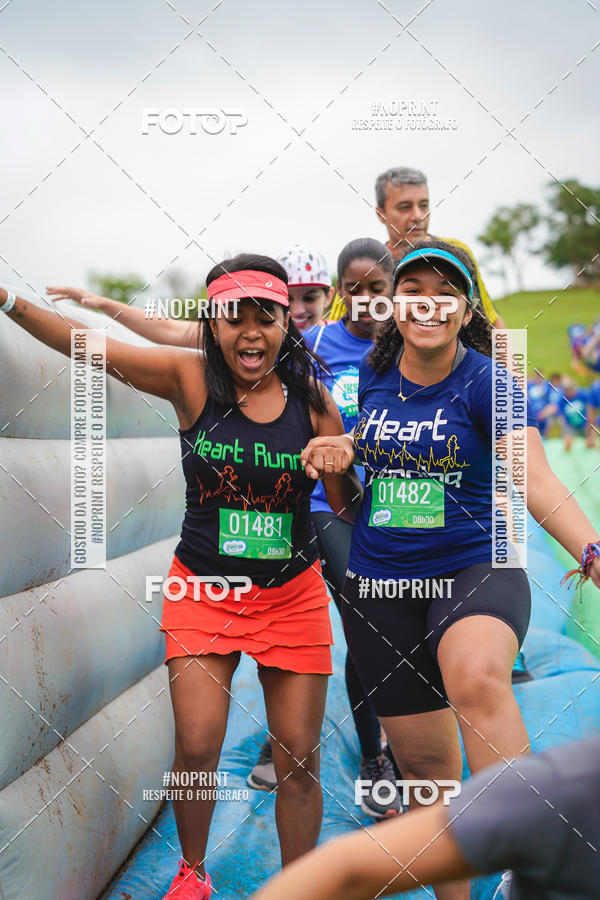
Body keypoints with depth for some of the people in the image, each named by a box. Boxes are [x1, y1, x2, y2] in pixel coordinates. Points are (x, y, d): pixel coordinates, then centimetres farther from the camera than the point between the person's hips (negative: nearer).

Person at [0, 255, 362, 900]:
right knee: (196, 747, -4)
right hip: (202, 587, 0)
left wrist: (341, 462, -20)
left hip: (293, 593, 1)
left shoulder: (311, 400, -7)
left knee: (298, 759, 5)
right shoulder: (191, 380, -10)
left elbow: (349, 504, 0)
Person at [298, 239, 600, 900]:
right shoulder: (375, 372, 4)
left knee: (476, 677, -38)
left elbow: (537, 483, -22)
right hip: (379, 583, 5)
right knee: (421, 758, 8)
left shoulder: (486, 382, -10)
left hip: (474, 568, -4)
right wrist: (344, 445, 2)